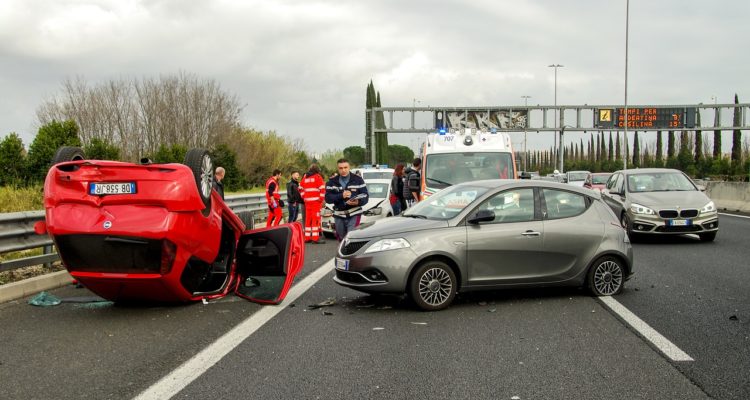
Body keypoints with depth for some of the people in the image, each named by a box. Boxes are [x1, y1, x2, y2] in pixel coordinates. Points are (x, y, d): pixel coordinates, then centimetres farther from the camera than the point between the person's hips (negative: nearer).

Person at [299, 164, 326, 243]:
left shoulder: (305, 177, 15)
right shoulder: (317, 176, -2)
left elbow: (301, 188, 18)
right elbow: (322, 188, -11)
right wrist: (322, 199, -4)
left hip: (307, 201, 6)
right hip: (316, 200, -6)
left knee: (308, 218, 11)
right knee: (316, 219, -6)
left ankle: (307, 237, 13)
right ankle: (315, 237, -11)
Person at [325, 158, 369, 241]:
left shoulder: (358, 180, 1)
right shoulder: (332, 182, 5)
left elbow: (365, 196, -4)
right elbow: (328, 198, -6)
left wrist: (358, 202, -27)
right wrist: (341, 196, -21)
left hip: (354, 214, -3)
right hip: (339, 215, 3)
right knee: (342, 239, 15)